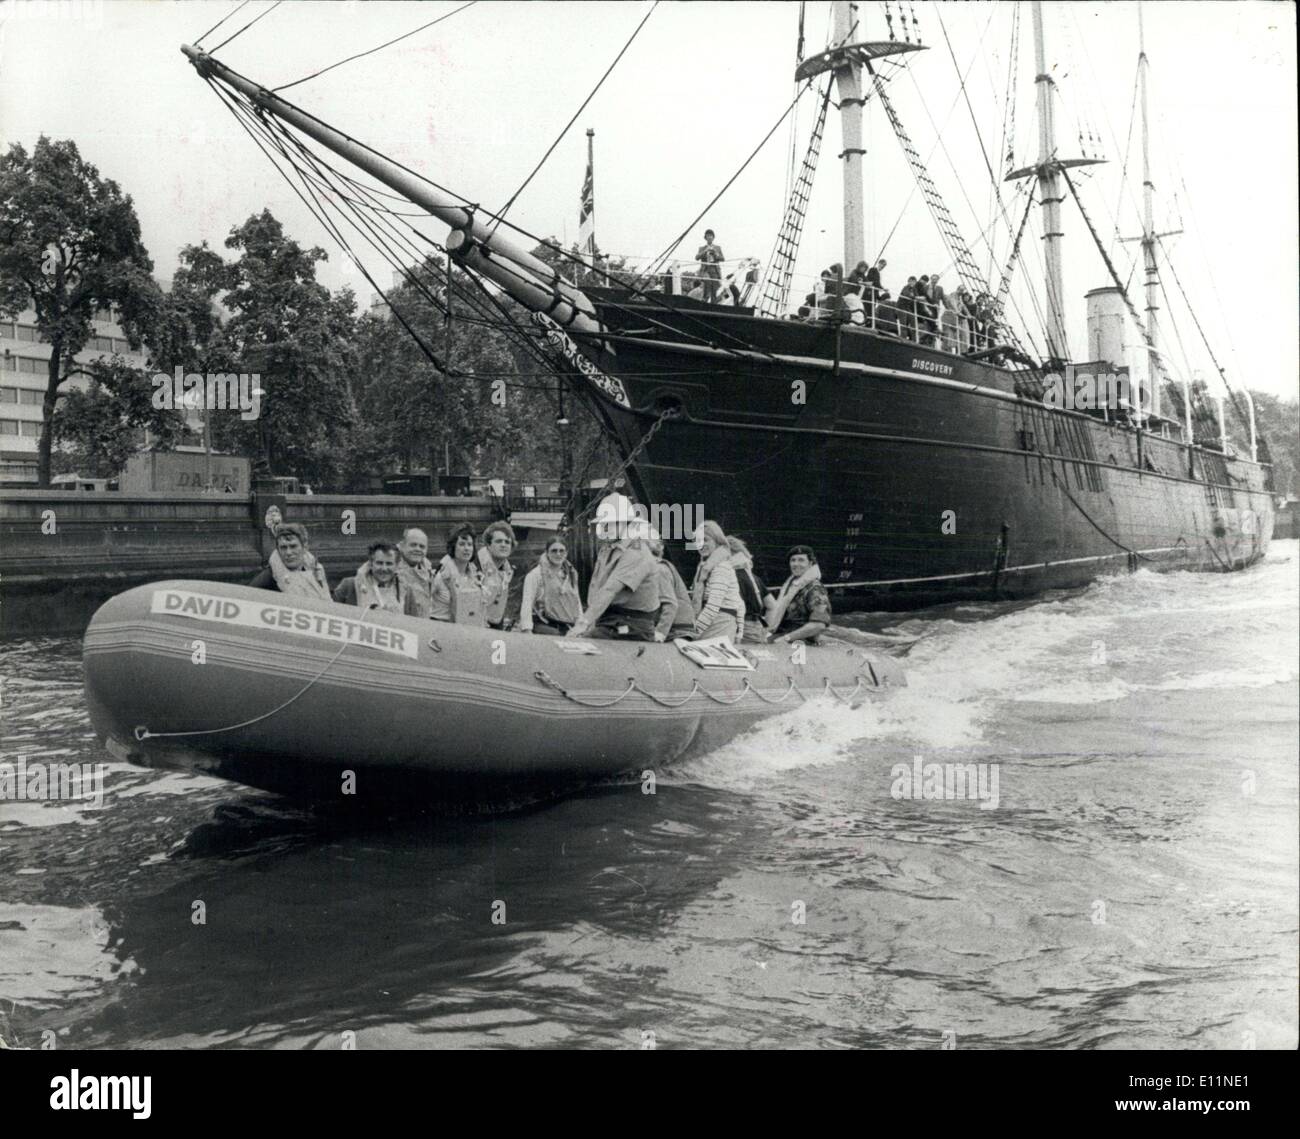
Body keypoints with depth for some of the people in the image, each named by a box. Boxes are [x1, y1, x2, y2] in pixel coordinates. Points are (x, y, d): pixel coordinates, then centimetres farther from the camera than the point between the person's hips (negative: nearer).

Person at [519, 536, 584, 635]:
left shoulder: (571, 574, 18)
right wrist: (527, 630, -16)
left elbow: (577, 601, 23)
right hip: (543, 623, -5)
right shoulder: (535, 574, 0)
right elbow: (527, 603, -7)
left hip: (567, 627, 5)